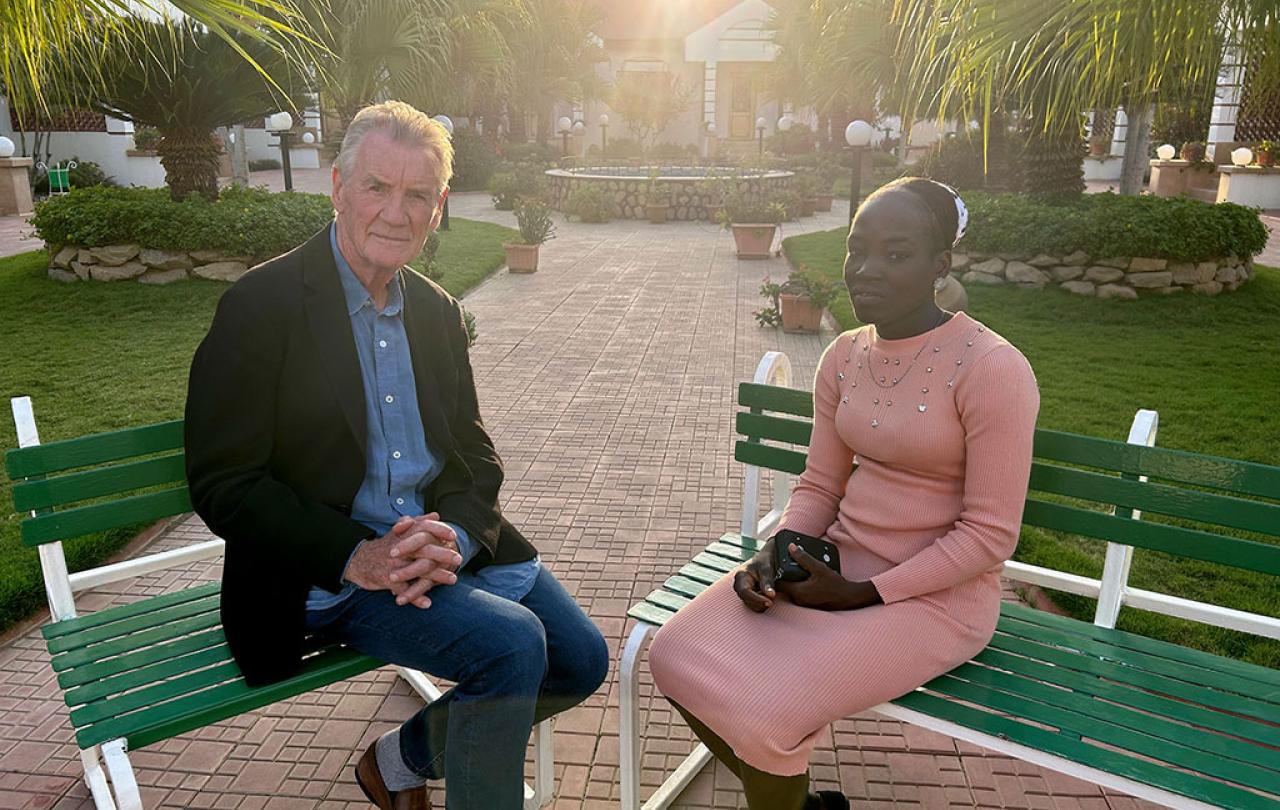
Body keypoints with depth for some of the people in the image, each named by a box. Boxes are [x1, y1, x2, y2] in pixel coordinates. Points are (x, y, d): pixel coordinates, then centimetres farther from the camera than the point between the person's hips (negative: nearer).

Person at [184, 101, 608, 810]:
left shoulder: (436, 311, 9)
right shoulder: (262, 305, -10)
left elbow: (475, 455, 8)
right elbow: (222, 485, -12)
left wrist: (452, 536, -14)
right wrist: (357, 558, -22)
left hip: (450, 543, 7)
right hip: (328, 573, -6)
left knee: (581, 660, 2)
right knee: (512, 644, -25)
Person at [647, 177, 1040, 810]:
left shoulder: (992, 368, -17)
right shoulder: (844, 356, 3)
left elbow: (990, 535, -14)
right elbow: (819, 486, 9)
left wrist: (862, 595, -17)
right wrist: (772, 556, -9)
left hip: (935, 593, -6)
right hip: (837, 562, 6)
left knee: (758, 711, -24)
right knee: (676, 657, -9)